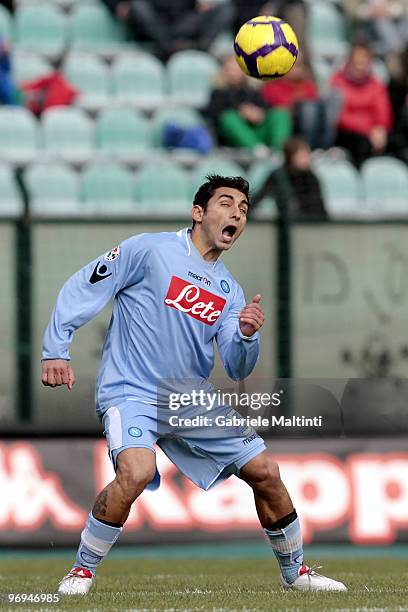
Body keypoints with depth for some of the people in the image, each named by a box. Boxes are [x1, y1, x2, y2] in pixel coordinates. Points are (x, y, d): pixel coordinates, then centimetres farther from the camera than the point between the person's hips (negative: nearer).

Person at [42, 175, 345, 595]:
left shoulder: (229, 291, 11)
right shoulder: (148, 250, -7)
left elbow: (238, 370, 6)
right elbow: (81, 289, -5)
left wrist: (247, 336, -15)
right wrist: (55, 350, -13)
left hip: (192, 399, 6)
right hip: (131, 392, -6)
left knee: (265, 473, 5)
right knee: (136, 472, -33)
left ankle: (294, 572, 27)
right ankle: (82, 569, -13)